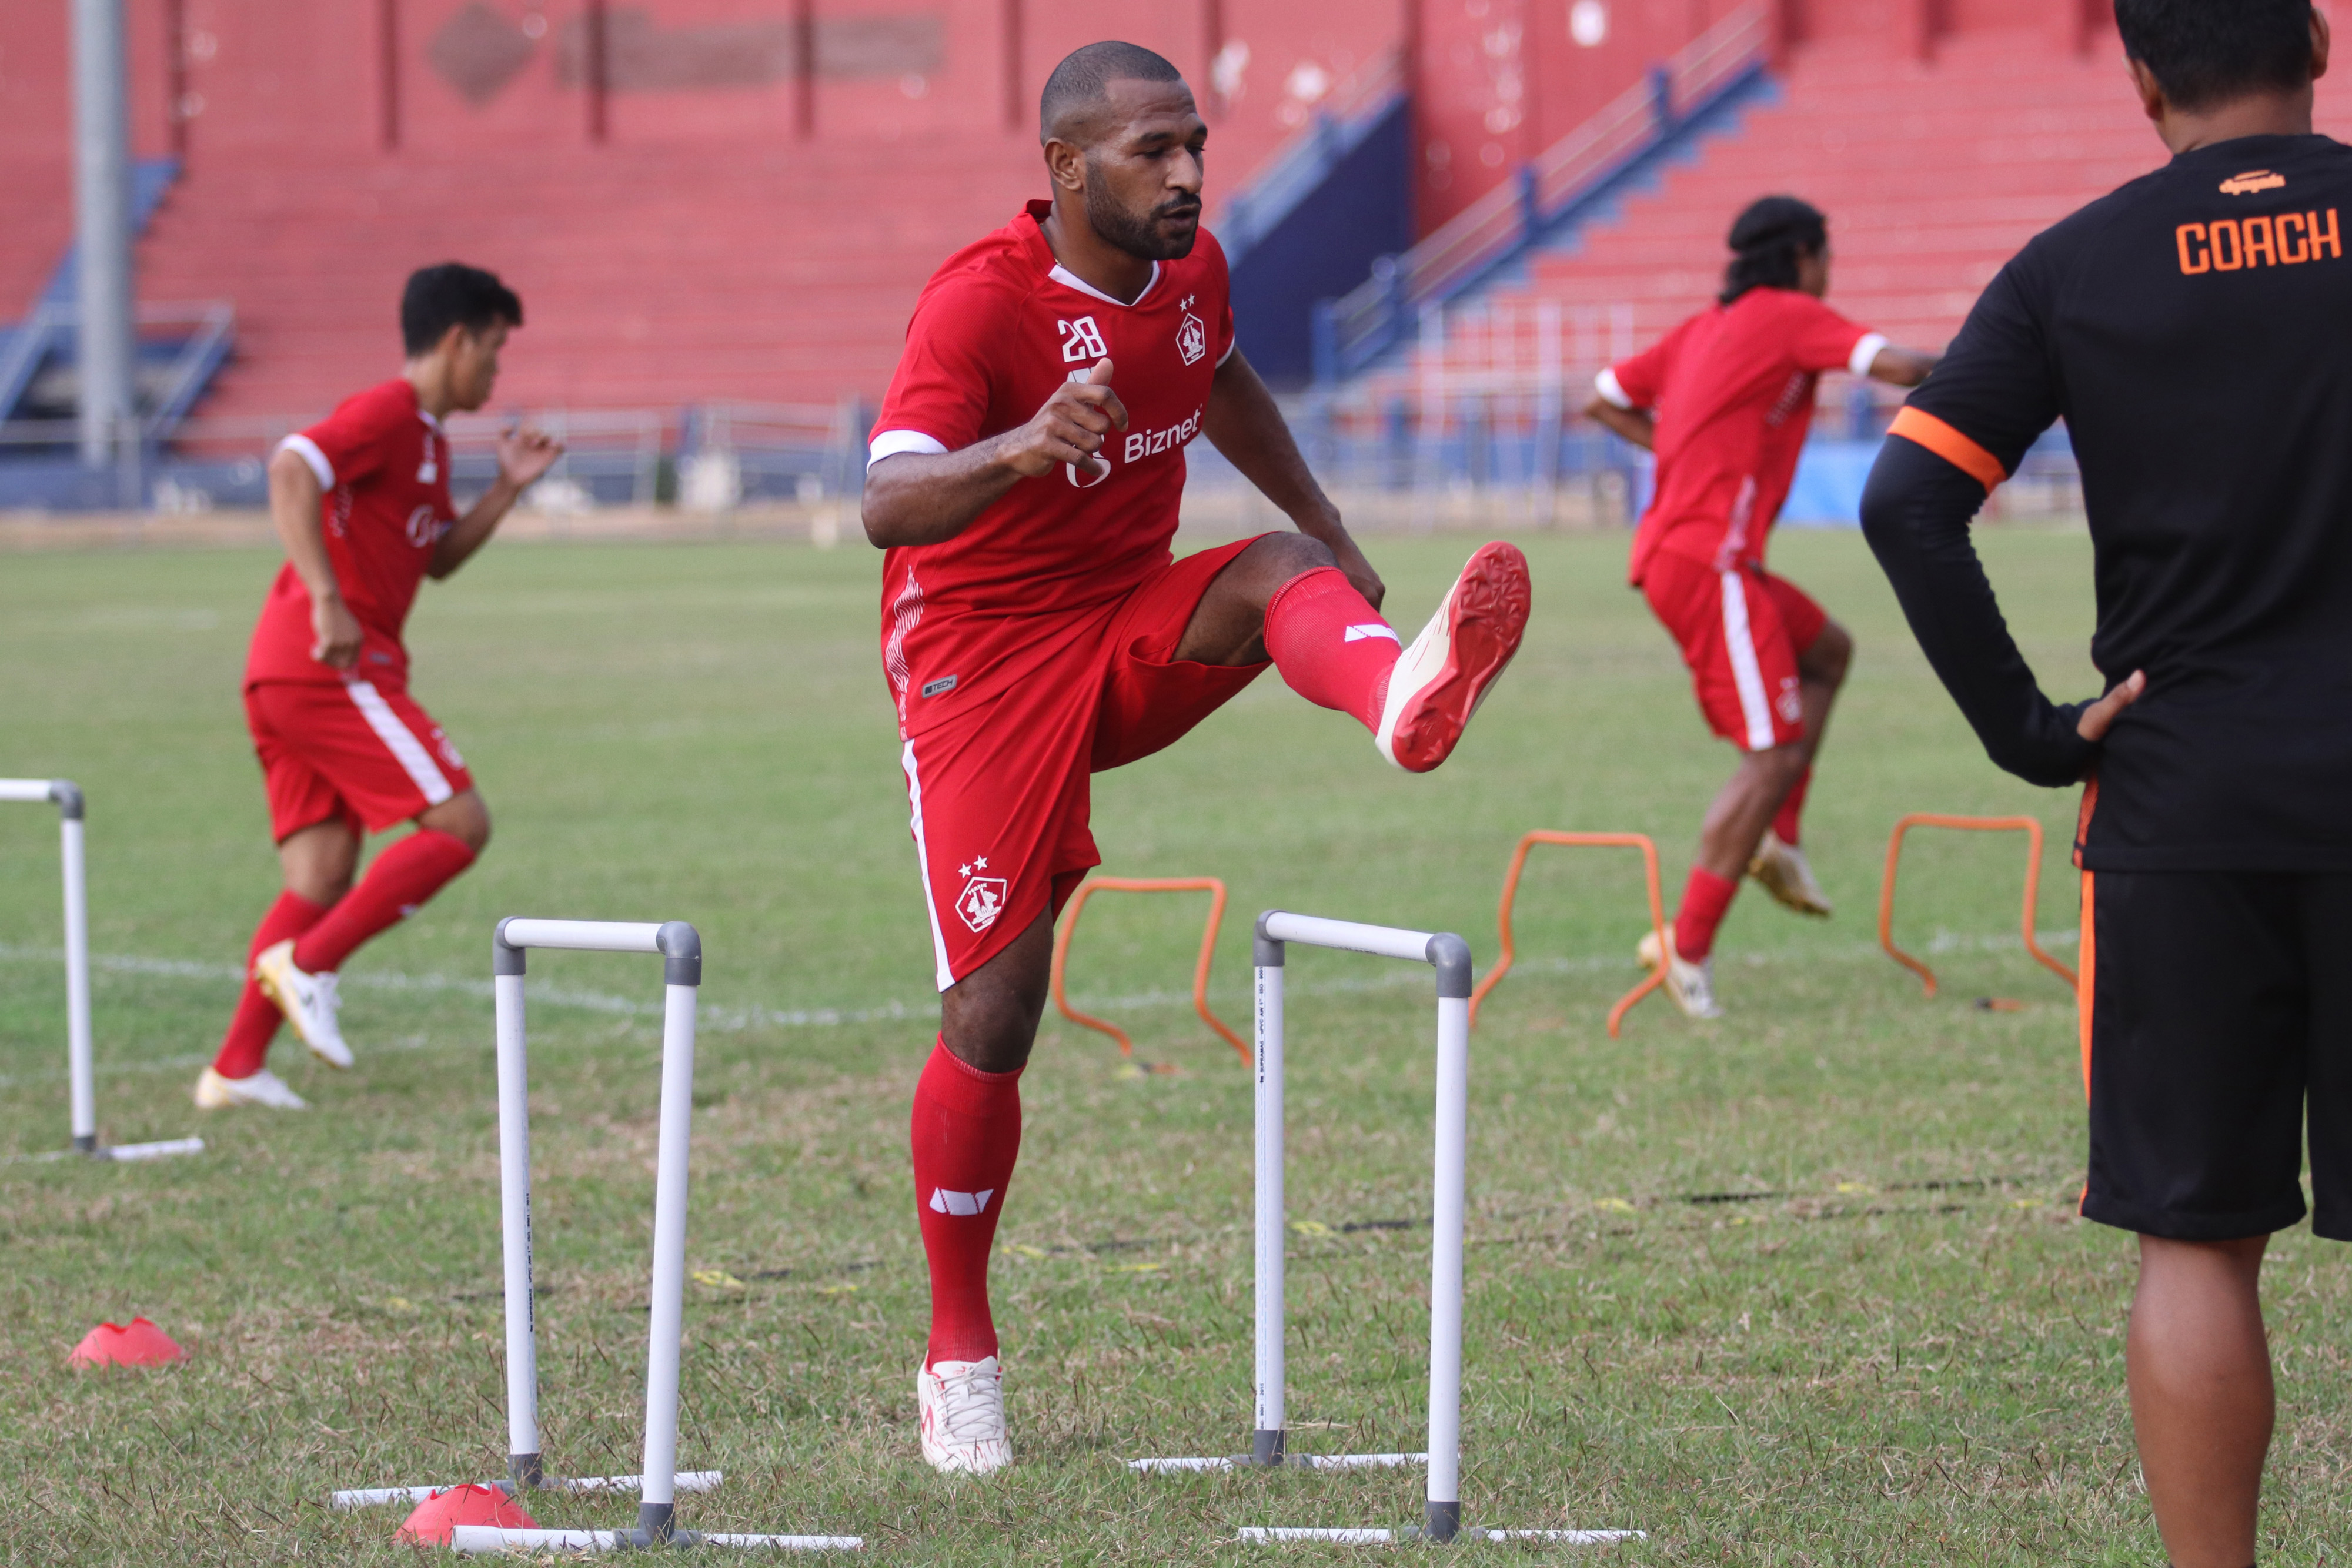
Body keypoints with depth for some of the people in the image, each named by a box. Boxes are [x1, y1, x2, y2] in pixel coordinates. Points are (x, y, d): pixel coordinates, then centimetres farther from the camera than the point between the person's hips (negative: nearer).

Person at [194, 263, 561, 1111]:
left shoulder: (426, 436, 22)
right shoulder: (388, 412, -9)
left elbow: (438, 558, 30)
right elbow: (292, 470, -25)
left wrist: (507, 488, 17)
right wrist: (327, 602, -29)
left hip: (283, 678, 10)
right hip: (331, 670, -10)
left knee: (323, 882, 8)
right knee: (460, 823, -10)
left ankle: (235, 1069, 5)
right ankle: (308, 964, -12)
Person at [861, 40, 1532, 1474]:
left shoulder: (1193, 266, 2)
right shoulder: (983, 301, -20)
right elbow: (888, 509, -34)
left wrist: (1330, 529, 26)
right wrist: (1018, 450, -52)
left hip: (1137, 631, 5)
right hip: (987, 666, -5)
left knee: (1289, 579, -27)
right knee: (996, 1011, -9)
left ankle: (1404, 699, -65)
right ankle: (960, 1356, 8)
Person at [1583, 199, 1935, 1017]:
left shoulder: (1704, 329, 18)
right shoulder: (1790, 318, -6)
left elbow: (1605, 398, 23)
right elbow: (1896, 365, -18)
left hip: (1676, 547, 10)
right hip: (1708, 559, -10)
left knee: (1827, 650, 26)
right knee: (1774, 752, -9)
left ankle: (1778, 841, 18)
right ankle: (1689, 947, -11)